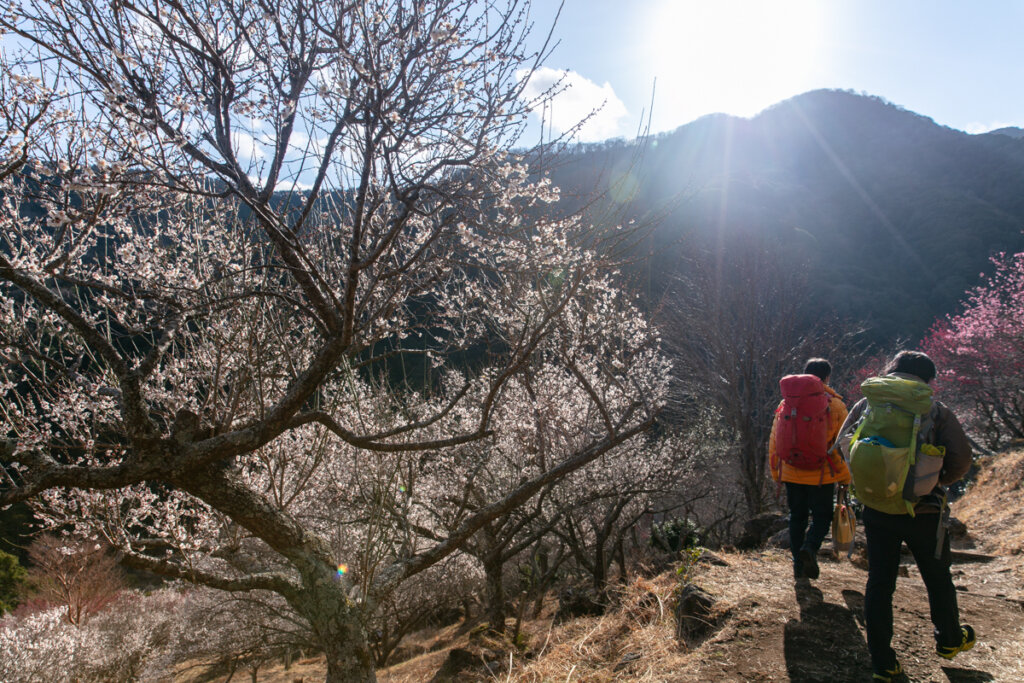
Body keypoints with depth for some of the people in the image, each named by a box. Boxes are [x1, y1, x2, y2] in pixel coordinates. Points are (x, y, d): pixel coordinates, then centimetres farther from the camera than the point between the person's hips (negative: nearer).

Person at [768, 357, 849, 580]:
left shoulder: (787, 403, 2)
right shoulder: (835, 405, -5)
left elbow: (774, 440, 6)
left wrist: (775, 473, 15)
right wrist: (845, 476, 6)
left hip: (792, 473, 2)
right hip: (822, 475, -2)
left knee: (797, 516, 15)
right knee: (822, 516, 13)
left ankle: (798, 564, 16)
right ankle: (810, 547, -13)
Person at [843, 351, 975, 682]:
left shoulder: (867, 406, 1)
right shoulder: (937, 411, -4)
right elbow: (961, 458, -8)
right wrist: (939, 481, 10)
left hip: (877, 509, 1)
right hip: (923, 510, -1)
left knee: (879, 583, 9)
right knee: (937, 578, 22)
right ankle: (949, 640, 44)